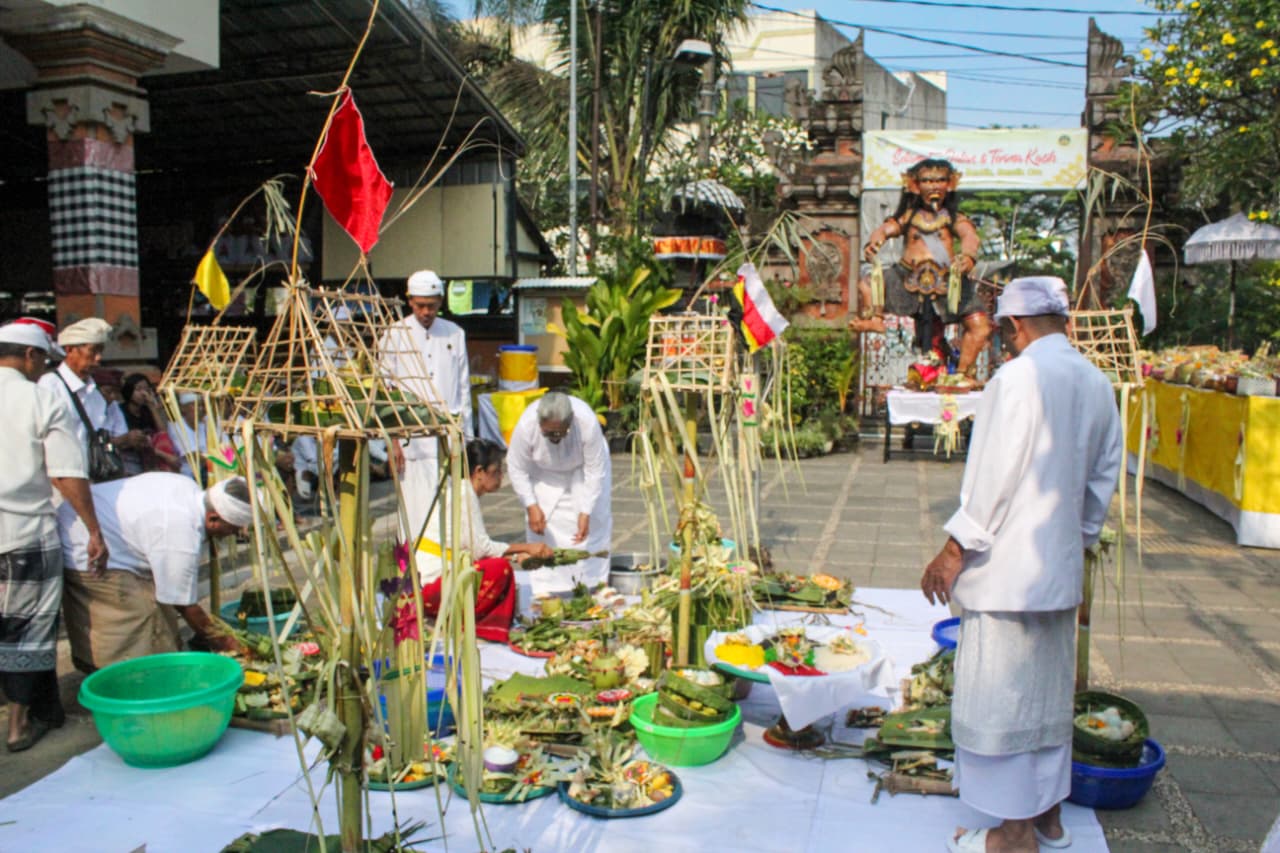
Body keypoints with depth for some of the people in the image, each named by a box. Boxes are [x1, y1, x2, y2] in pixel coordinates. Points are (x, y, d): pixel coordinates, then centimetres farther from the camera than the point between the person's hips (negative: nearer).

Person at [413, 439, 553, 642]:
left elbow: (478, 547, 10)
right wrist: (526, 547, -12)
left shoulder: (467, 493, 14)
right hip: (429, 586, -10)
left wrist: (518, 554, 2)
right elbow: (480, 548, -18)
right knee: (499, 568, -21)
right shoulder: (463, 494, -15)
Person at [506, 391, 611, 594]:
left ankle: (595, 586, 7)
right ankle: (545, 590, 3)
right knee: (541, 527, -8)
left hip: (582, 467, -1)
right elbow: (517, 469, -21)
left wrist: (586, 512, -29)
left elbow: (595, 471, -28)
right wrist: (531, 506, -26)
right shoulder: (526, 425, -37)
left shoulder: (588, 423, -40)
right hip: (545, 472, 1)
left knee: (594, 524, -6)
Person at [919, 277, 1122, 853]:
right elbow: (1103, 478, 15)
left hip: (1009, 568, -8)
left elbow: (992, 477, -18)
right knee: (1047, 691, 19)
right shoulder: (1097, 385, 7)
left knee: (1000, 696, 3)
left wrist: (954, 552, -11)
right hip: (1061, 568, 8)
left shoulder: (1018, 377, -17)